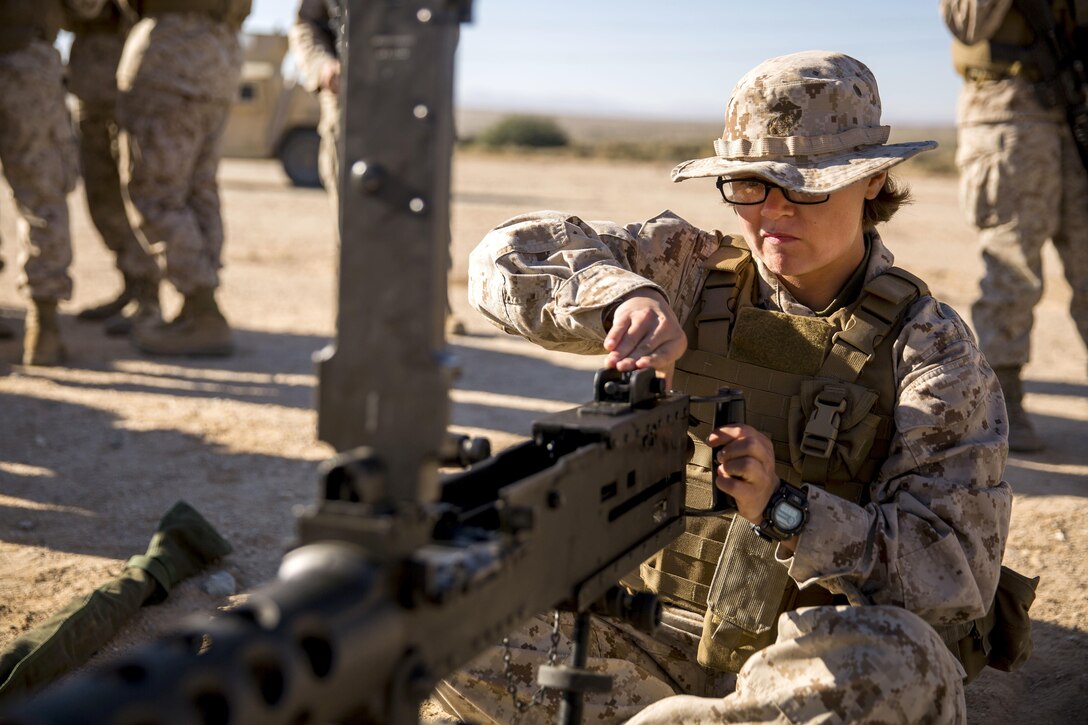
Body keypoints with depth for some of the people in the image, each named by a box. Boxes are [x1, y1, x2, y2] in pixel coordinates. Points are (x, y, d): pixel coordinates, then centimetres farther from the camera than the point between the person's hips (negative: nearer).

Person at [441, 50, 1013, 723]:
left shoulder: (929, 346, -6)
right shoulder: (694, 271, 3)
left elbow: (955, 577, -14)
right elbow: (512, 256, -5)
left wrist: (781, 506, -28)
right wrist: (624, 294, -25)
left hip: (812, 657, -2)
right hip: (654, 636, 3)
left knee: (893, 663, -37)